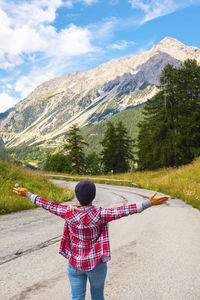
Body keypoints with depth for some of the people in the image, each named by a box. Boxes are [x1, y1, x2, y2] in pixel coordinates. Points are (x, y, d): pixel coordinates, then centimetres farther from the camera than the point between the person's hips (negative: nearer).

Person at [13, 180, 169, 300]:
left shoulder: (69, 212, -13)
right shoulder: (100, 214, -21)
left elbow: (47, 205, -4)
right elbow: (125, 210, -28)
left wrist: (28, 194, 8)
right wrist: (149, 203, -30)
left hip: (75, 263, 2)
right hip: (96, 264, -1)